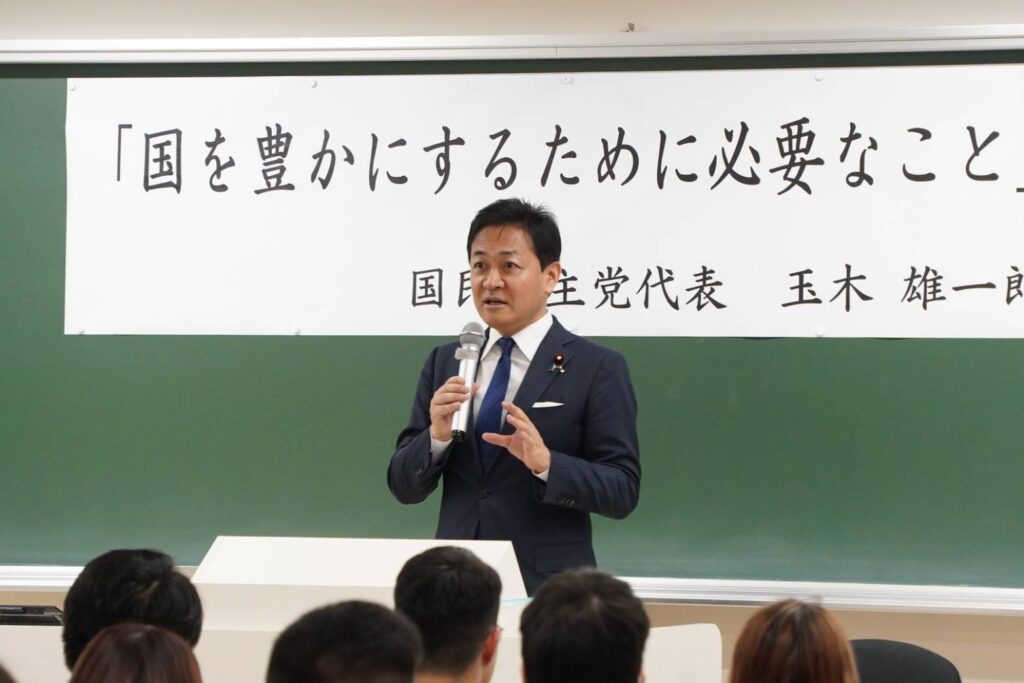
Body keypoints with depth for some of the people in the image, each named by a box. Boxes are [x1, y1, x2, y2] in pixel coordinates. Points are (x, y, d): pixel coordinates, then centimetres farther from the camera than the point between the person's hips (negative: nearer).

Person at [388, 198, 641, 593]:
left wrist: (546, 463, -25)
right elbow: (404, 487, 7)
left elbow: (623, 491, -9)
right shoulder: (443, 364, 9)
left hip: (546, 589, -3)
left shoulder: (598, 368, -4)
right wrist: (436, 436, -13)